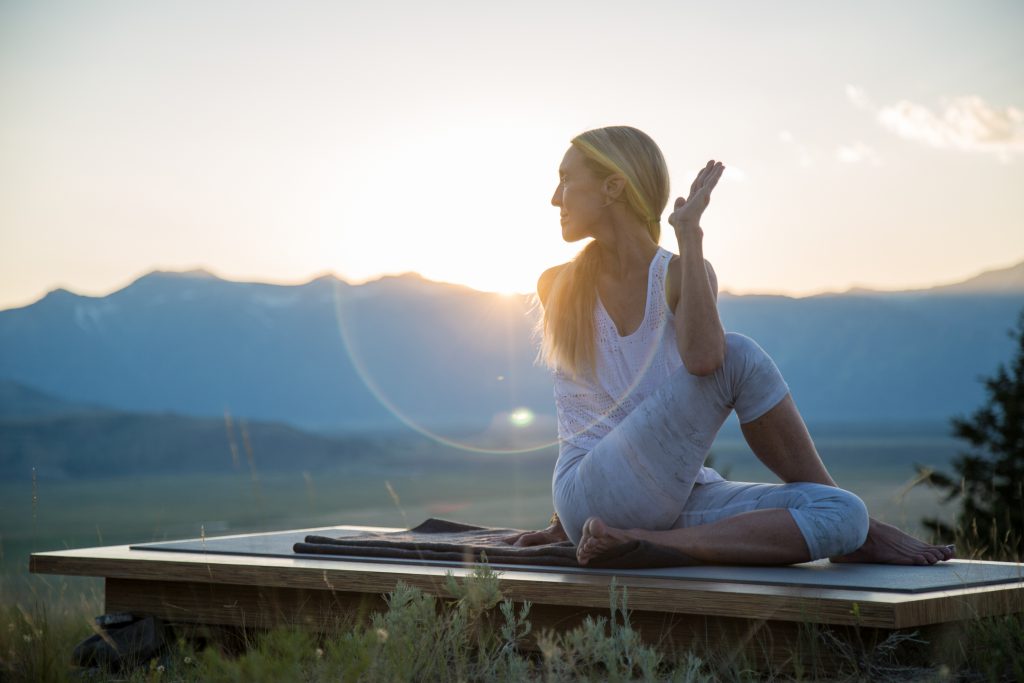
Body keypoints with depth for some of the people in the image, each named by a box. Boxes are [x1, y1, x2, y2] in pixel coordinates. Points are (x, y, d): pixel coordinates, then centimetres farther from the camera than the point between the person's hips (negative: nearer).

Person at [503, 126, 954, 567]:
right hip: (592, 495, -1)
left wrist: (689, 232, -17)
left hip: (680, 499, 1)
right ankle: (853, 536, -10)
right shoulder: (557, 287, 6)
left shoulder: (681, 277, 0)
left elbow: (702, 358, -22)